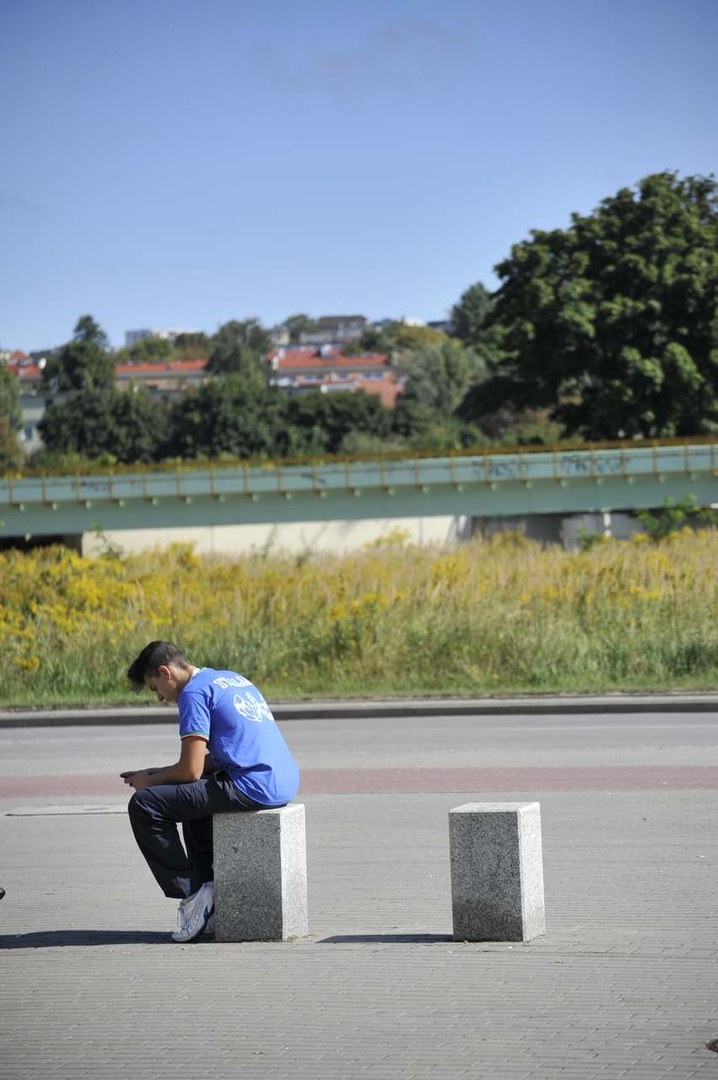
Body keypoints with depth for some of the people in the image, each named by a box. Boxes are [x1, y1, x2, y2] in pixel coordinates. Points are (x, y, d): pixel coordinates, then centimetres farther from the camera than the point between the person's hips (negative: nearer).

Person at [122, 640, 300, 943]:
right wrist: (158, 773, 24)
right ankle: (211, 889, 24)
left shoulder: (194, 692, -6)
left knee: (144, 805, -7)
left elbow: (191, 770, -11)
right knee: (193, 795, 34)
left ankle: (191, 893, -2)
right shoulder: (231, 679, 22)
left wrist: (150, 781, 7)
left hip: (252, 788, -10)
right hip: (285, 783, 10)